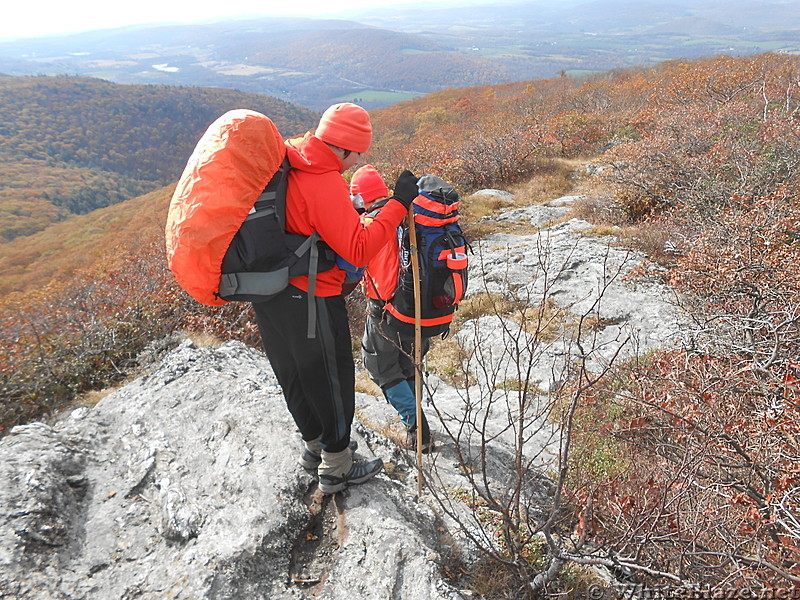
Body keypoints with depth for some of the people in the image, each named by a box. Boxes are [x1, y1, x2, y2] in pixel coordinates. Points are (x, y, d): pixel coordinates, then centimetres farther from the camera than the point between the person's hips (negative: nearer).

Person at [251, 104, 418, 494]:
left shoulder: (287, 162, 4)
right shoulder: (325, 185, -23)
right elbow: (358, 251, -26)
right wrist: (398, 204, -22)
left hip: (270, 293, 9)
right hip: (309, 301, -9)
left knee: (296, 376, 23)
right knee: (331, 379, 9)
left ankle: (315, 446, 45)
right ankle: (336, 469, 27)